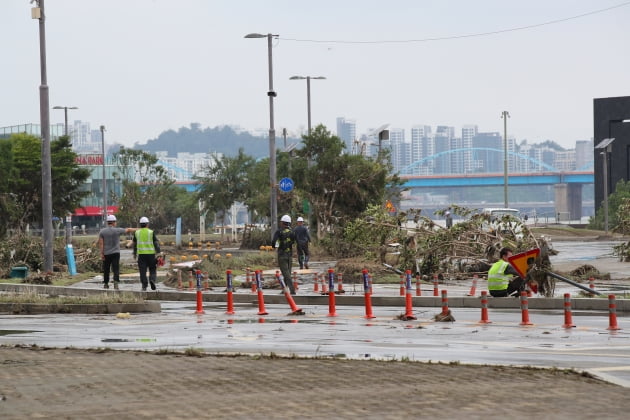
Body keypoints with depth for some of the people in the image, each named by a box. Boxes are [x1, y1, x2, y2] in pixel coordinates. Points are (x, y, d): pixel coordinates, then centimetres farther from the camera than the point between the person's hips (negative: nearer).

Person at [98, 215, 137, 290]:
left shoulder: (102, 231, -2)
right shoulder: (118, 230, -4)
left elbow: (101, 243, -6)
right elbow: (128, 230, 9)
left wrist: (101, 253, -4)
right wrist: (137, 229, 25)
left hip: (106, 253, 2)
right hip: (115, 253, -2)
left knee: (106, 269, 11)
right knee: (116, 269, -5)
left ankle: (106, 284, 19)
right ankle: (116, 282, -20)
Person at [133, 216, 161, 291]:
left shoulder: (137, 232, 7)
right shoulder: (151, 232, -2)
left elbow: (134, 244, 17)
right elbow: (156, 243, -4)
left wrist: (134, 253, 30)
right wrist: (159, 253, -2)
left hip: (141, 253, 2)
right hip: (151, 253, -1)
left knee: (142, 270, 2)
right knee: (152, 269, 10)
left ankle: (144, 286, -2)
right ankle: (152, 280, -14)